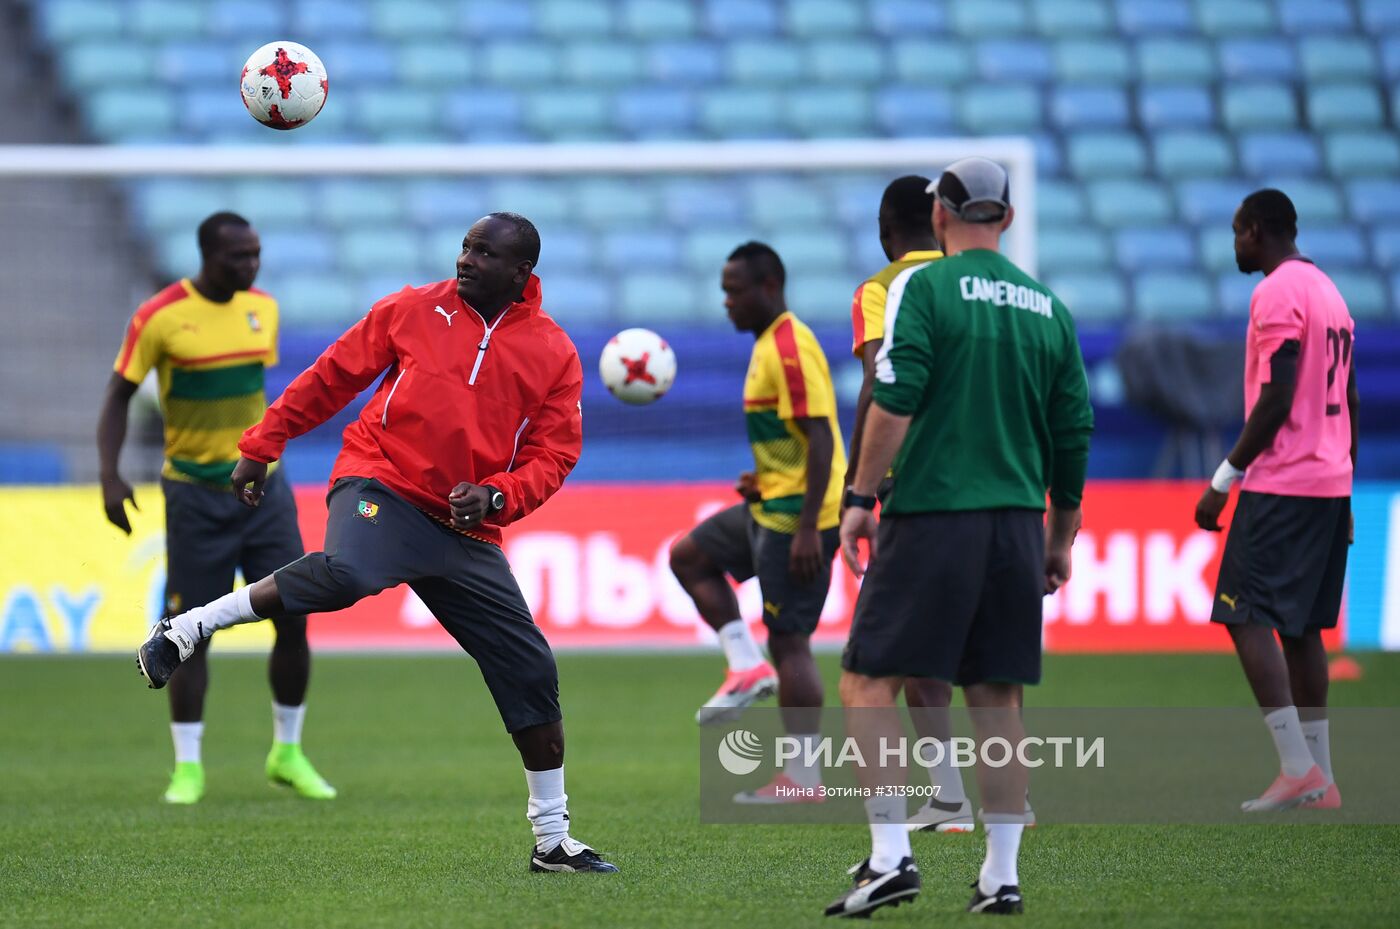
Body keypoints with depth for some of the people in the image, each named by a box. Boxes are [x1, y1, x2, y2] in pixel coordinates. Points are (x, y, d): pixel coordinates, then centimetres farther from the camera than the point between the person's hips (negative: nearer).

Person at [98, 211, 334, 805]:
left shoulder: (263, 308, 4)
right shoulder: (159, 317, -11)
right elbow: (118, 396, -6)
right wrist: (110, 476, -17)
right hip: (195, 493, -4)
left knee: (294, 618, -1)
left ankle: (287, 753, 14)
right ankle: (188, 766, 7)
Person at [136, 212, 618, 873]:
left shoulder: (555, 354, 6)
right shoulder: (413, 310, 3)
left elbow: (554, 454, 7)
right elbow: (332, 377, 11)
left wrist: (496, 496, -12)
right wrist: (261, 447, 10)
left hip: (466, 530, 3)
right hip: (381, 483, -3)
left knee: (530, 670, 2)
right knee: (347, 574, -38)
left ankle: (552, 840, 15)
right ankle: (187, 630, -23)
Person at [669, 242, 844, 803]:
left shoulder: (790, 348, -18)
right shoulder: (770, 343, 14)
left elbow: (821, 437, -23)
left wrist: (807, 527, -26)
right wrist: (764, 478, 12)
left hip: (796, 515, -11)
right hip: (772, 507, 11)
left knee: (789, 640, -6)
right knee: (689, 556, 17)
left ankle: (804, 779, -2)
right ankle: (747, 665, 8)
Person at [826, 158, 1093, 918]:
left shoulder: (922, 287, -4)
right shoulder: (1046, 308, 11)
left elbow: (895, 399, -14)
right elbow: (1074, 435, 13)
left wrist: (861, 497, -8)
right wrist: (1060, 540, 21)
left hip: (930, 515, -5)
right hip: (1016, 524, 5)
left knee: (868, 683, 0)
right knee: (996, 698, 9)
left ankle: (890, 855, -11)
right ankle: (1001, 876, 8)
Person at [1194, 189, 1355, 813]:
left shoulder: (1277, 295, -12)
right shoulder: (1329, 292, 17)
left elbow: (1276, 401, -19)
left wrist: (1223, 480, -15)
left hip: (1282, 483, -9)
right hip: (1332, 482, 9)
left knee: (1247, 618, -9)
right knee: (1301, 626, 12)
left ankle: (1298, 768, -16)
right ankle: (1319, 776, 10)